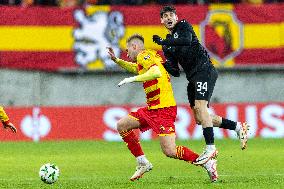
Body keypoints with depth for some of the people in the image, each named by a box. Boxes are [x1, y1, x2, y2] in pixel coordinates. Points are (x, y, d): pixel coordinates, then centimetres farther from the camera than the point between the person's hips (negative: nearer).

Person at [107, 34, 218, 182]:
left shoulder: (144, 55, -9)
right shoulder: (150, 56, 20)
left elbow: (156, 72, -28)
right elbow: (135, 68, 42)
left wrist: (132, 79, -23)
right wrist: (116, 60, 32)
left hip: (163, 108, -10)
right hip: (152, 108, 10)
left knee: (170, 151, -16)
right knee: (122, 125, 10)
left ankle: (207, 163, -6)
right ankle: (143, 163, 12)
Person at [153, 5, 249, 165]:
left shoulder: (184, 25, 2)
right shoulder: (168, 45, 20)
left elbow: (187, 40, -22)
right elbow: (176, 72, 16)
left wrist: (165, 42, -21)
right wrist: (166, 66, -4)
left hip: (204, 69, -9)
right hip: (192, 77, 9)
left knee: (200, 106, -24)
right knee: (200, 119, 5)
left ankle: (210, 147, -27)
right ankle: (238, 127, 16)